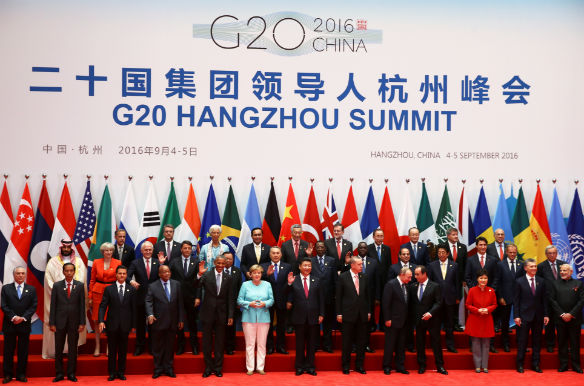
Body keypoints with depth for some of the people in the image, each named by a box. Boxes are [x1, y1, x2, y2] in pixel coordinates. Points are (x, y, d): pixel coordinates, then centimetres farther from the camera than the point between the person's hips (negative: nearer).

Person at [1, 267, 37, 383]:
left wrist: (23, 318, -11)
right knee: (8, 351, 4)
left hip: (24, 324, 1)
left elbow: (33, 306, 2)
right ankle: (8, 375, 12)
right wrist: (13, 317, -14)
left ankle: (21, 374, 13)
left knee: (23, 351, 5)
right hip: (9, 324, -1)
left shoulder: (31, 289, 7)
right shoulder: (6, 288, 5)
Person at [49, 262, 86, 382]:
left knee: (73, 349, 6)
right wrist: (52, 323, -3)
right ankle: (59, 373, 15)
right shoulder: (57, 286, 4)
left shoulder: (80, 285, 3)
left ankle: (71, 373, 15)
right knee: (58, 349, 5)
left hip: (74, 322, 0)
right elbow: (53, 305, 2)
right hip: (60, 322, 0)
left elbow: (82, 305, 1)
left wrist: (82, 323, -3)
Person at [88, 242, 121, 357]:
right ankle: (97, 347, 11)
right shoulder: (96, 262, 6)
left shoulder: (118, 263, 2)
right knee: (97, 320, 2)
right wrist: (90, 296, 4)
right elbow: (92, 280, 9)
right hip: (98, 292, 1)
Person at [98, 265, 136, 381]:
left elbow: (133, 308, 5)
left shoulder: (131, 290, 5)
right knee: (112, 350, 6)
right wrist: (101, 321, -14)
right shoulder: (109, 289, 2)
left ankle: (121, 372, 18)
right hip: (112, 324, -1)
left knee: (123, 350, 8)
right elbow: (102, 306, -1)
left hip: (125, 325, 1)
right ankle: (112, 373, 16)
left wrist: (133, 324, 3)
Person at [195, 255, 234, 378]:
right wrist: (199, 274, -37)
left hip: (221, 314, 1)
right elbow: (197, 286, -20)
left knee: (220, 342, 9)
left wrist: (230, 316, -1)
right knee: (206, 341, 7)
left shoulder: (228, 278, 2)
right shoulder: (206, 275, -3)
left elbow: (230, 298, 3)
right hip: (208, 312, -1)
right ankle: (208, 368, 19)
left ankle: (218, 368, 20)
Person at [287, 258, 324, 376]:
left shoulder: (316, 280, 6)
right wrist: (289, 284, -17)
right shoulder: (293, 280, 0)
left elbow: (321, 298, 6)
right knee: (300, 343, 7)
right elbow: (290, 297, -4)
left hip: (313, 317, 2)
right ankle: (299, 367, 18)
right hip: (299, 317, -2)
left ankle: (310, 366, 19)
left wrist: (321, 314, 1)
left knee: (312, 343, 9)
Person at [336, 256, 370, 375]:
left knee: (361, 341, 7)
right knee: (347, 341, 4)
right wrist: (339, 313, -6)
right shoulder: (343, 277, -4)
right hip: (348, 314, -4)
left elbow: (367, 295, 12)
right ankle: (345, 365, 16)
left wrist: (368, 311, 8)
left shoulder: (363, 277, 7)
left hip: (362, 314, 4)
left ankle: (359, 365, 19)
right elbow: (338, 297, -3)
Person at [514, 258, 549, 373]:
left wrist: (546, 315, 3)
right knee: (522, 341, 2)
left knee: (537, 341, 9)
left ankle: (535, 364, 19)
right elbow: (516, 300, -3)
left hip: (538, 316, 3)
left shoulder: (541, 281, 7)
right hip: (525, 316, -3)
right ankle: (520, 365, 12)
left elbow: (544, 299, 8)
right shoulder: (519, 282, -2)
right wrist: (516, 316, -9)